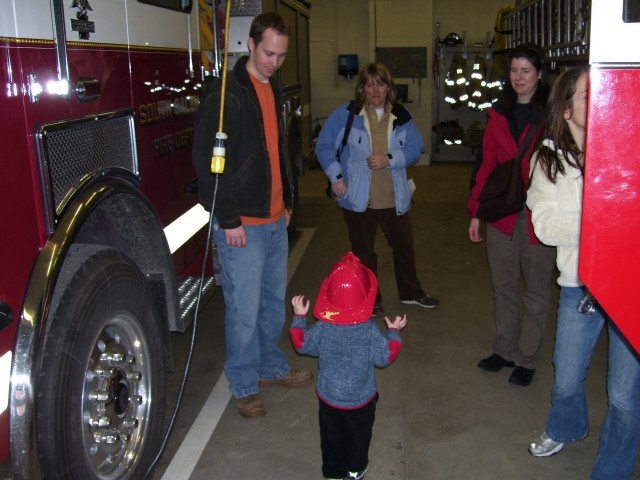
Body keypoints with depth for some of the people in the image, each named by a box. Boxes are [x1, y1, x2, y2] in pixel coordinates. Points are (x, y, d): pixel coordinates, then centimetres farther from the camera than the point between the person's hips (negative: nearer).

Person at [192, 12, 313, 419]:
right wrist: (228, 218, -18)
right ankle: (245, 386, 16)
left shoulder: (273, 90, 14)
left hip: (275, 219, 8)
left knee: (274, 299, 17)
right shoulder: (225, 93, -12)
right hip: (241, 223, -8)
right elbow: (207, 160, -16)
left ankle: (273, 366, 34)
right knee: (244, 309, 0)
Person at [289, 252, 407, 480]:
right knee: (359, 435, 23)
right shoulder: (369, 331, -22)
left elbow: (302, 344, -1)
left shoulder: (321, 328, -17)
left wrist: (299, 316, 10)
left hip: (328, 397, 1)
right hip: (361, 400, -1)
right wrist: (394, 332, 1)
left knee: (332, 436, 21)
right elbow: (385, 356, -13)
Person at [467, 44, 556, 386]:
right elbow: (487, 165, 10)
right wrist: (475, 212, 8)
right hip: (501, 213, 5)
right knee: (503, 286, 14)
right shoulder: (499, 114, 8)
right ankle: (505, 350, 31)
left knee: (535, 289, 9)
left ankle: (527, 359, 23)